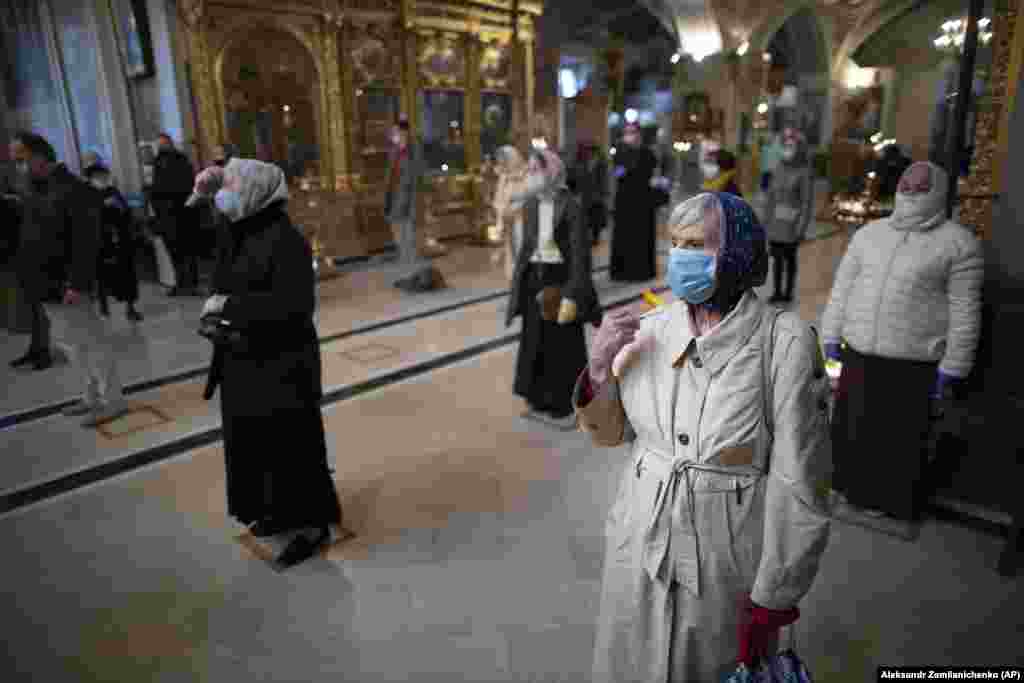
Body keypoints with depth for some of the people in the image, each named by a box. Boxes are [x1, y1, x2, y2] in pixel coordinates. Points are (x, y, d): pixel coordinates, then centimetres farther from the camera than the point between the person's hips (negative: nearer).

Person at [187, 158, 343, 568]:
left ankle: (314, 524, 21)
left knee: (291, 447, 3)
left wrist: (229, 304, -23)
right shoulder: (237, 235, 7)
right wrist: (200, 195, 3)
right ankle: (282, 512, 39)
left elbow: (294, 305, -28)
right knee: (253, 444, 20)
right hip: (244, 364, 9)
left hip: (282, 368, -9)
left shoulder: (285, 241, -20)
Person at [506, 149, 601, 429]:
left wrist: (573, 293, -21)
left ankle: (565, 406, 18)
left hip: (560, 278, -6)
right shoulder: (530, 204, 6)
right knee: (536, 341, 11)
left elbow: (580, 252, -16)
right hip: (535, 278, 6)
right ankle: (541, 401, 26)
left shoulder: (569, 206, -14)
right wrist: (519, 281, 12)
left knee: (563, 344, 4)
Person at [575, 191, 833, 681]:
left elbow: (800, 481, -15)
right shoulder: (651, 329, -7)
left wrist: (772, 600, -10)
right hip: (641, 543, 4)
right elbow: (610, 432, 4)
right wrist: (599, 370, -16)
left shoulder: (784, 342, -19)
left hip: (729, 559, -3)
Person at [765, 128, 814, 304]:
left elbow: (808, 202, -12)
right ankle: (777, 291, 19)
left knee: (789, 257, 3)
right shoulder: (780, 168, 7)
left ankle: (788, 292, 15)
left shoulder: (804, 172, -11)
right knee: (776, 256, 8)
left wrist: (802, 227, -16)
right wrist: (767, 219, 10)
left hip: (793, 221, -5)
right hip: (777, 220, 5)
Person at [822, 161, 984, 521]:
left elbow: (965, 310, -4)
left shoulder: (959, 243, -3)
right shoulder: (869, 233, 10)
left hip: (912, 364, -4)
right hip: (858, 354, 4)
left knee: (899, 438, 8)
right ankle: (853, 486, 36)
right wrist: (831, 335, 10)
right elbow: (842, 287, 13)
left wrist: (952, 366, -6)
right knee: (850, 427, 14)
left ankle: (891, 501, 28)